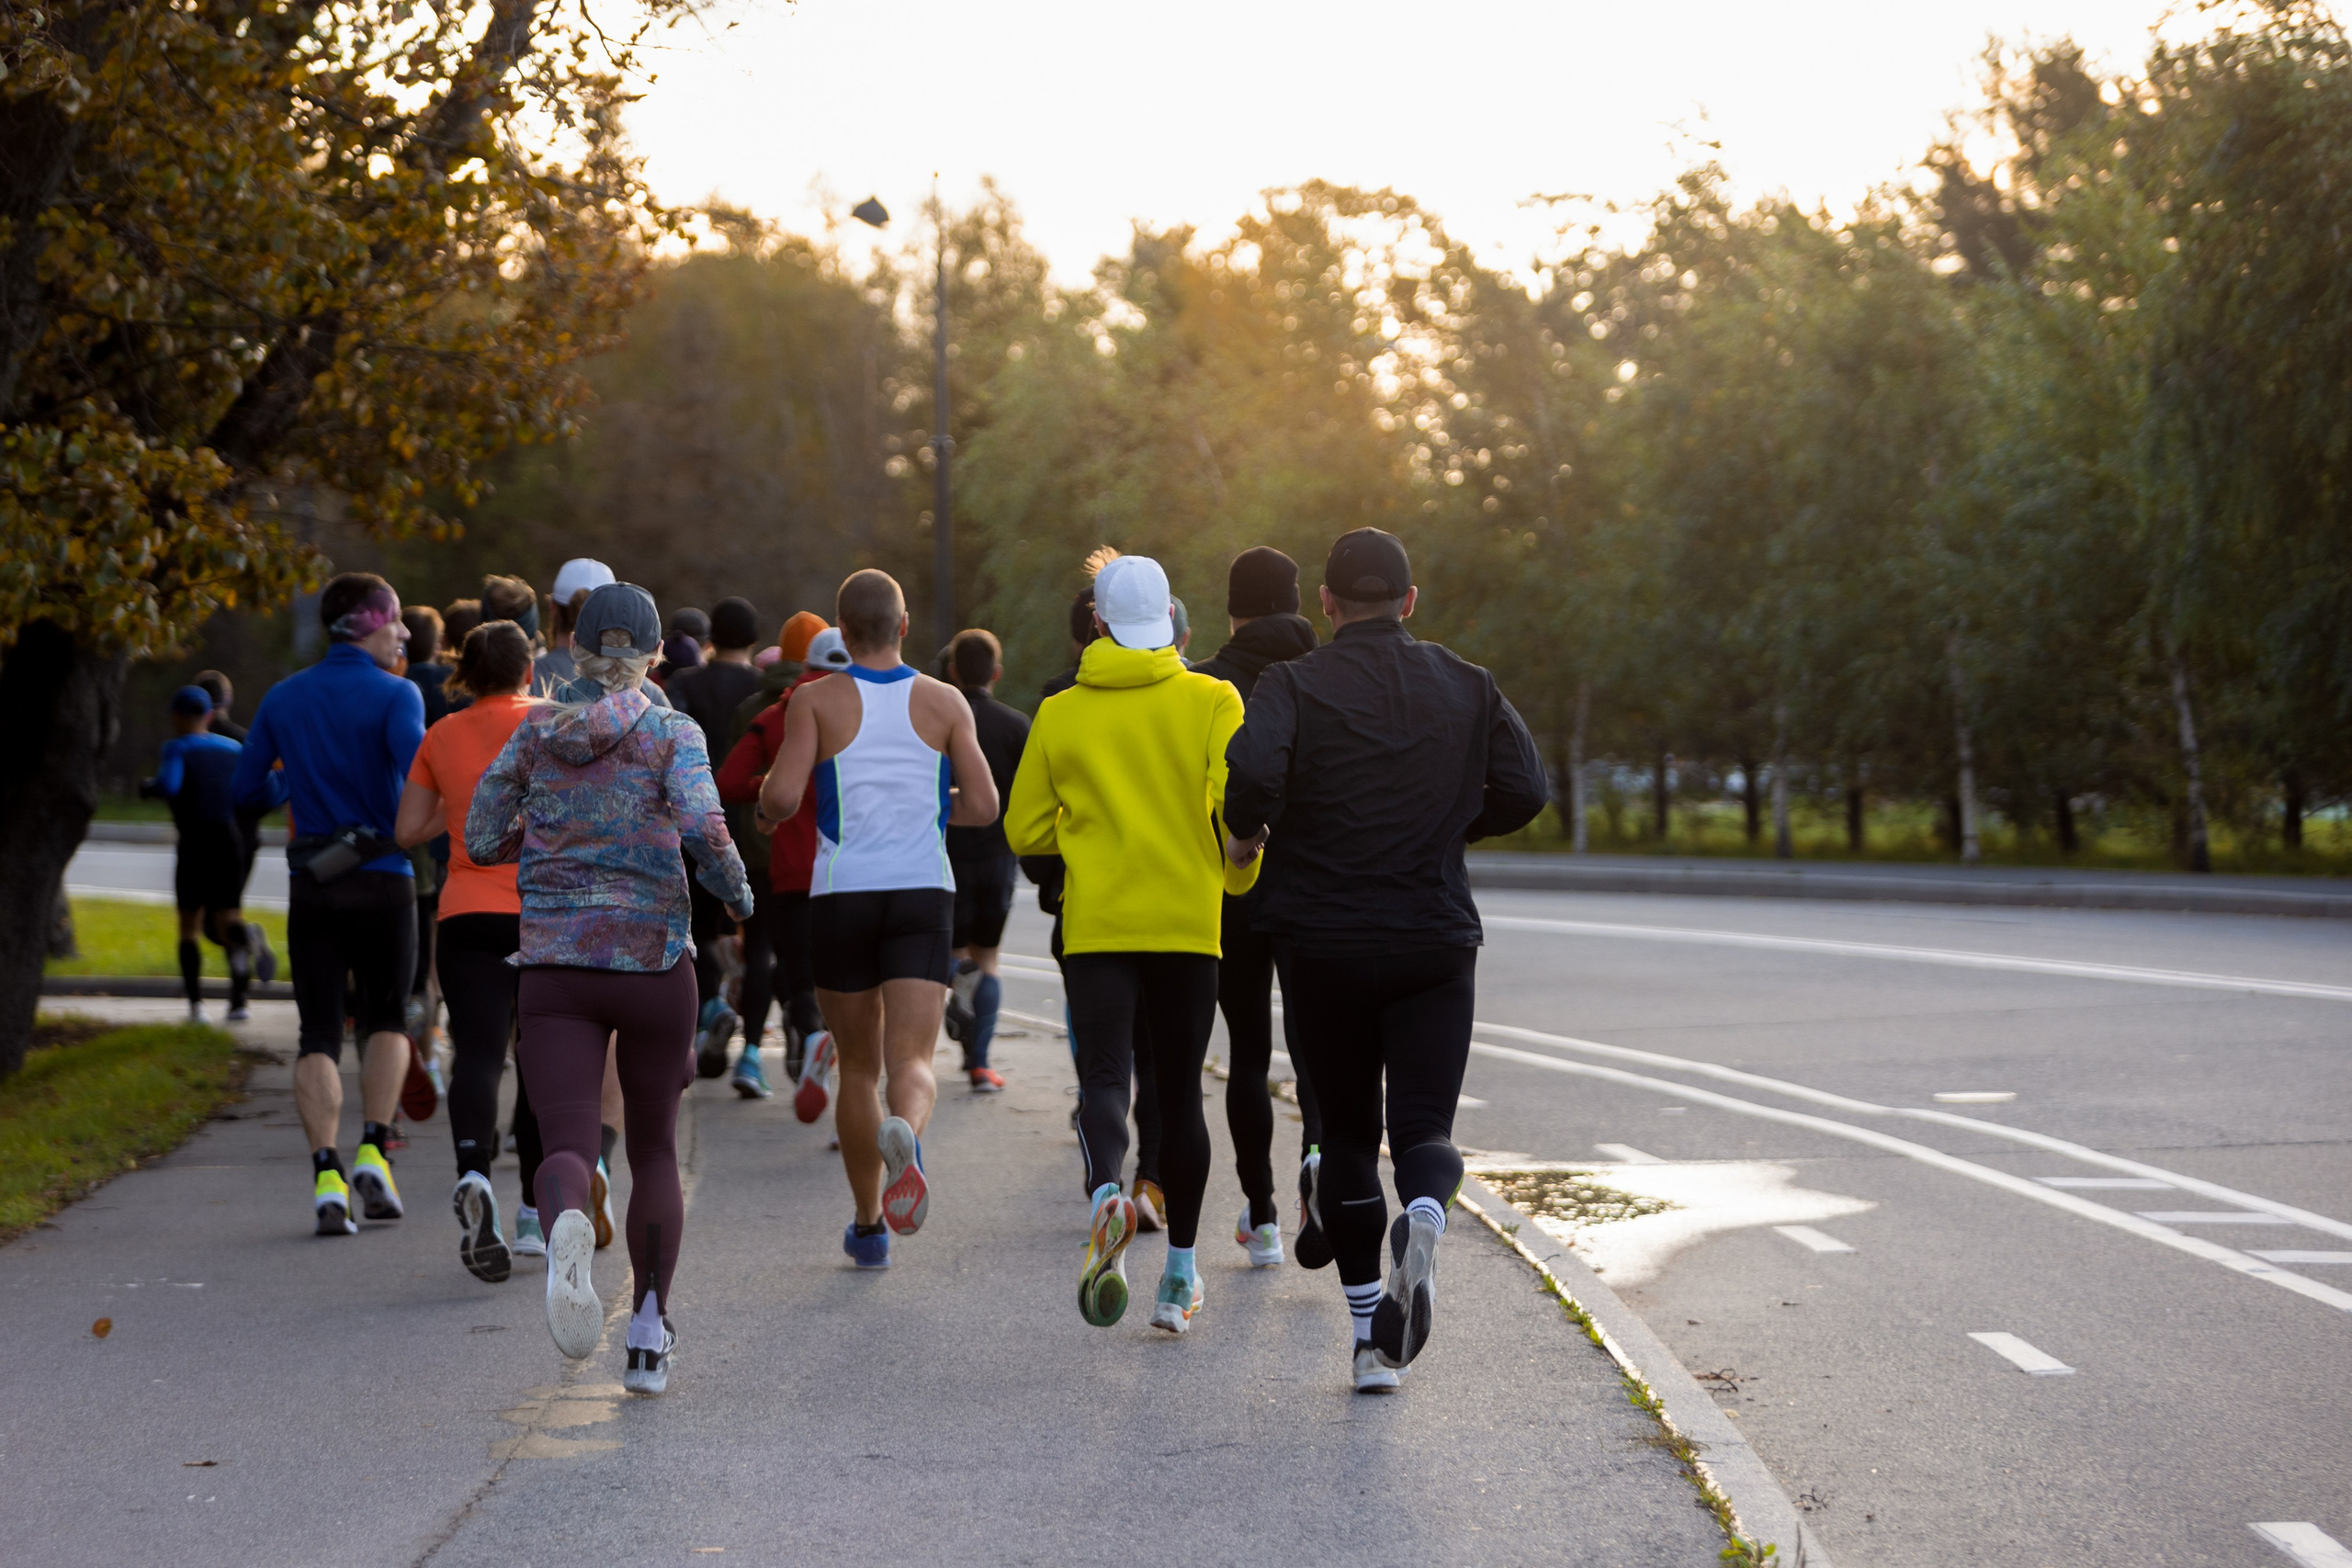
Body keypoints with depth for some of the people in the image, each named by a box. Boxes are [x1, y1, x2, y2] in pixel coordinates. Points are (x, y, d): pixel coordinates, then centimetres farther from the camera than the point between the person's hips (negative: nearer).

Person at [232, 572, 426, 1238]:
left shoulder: (283, 698, 7)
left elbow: (246, 789, 11)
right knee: (385, 1020, 16)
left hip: (311, 883, 3)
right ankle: (372, 1150, 0)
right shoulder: (395, 696, -8)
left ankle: (326, 1174, -10)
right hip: (383, 879, -3)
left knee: (319, 1033, 4)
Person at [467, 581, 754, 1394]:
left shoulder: (537, 731, 6)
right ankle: (650, 1335, 13)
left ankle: (568, 1228, -43)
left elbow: (481, 840, 7)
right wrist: (737, 892, 2)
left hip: (554, 962, 1)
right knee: (654, 1146, 16)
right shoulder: (673, 733, -2)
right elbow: (703, 829, -17)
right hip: (654, 960, -1)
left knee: (567, 1145, -7)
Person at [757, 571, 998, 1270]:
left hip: (842, 896, 0)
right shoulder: (945, 702, 3)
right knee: (912, 1060, -6)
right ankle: (904, 1131, -42)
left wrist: (767, 807, 11)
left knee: (858, 1067, 14)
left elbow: (781, 799, -13)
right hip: (923, 894, 0)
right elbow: (982, 806, 1)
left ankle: (868, 1225, 21)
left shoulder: (815, 702, -3)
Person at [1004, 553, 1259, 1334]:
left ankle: (1106, 1194, -39)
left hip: (1096, 925, -1)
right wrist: (1240, 876, 10)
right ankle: (1180, 1272, 17)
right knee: (1179, 1093, 11)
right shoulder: (1211, 700, 0)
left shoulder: (1059, 713, 4)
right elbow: (1241, 806, -9)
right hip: (1188, 923, 1)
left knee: (1104, 1081, -7)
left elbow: (1026, 832, 5)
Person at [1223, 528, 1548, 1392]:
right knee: (1423, 1124, 3)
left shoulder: (1293, 686, -5)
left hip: (1324, 944, -1)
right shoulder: (1469, 688, 4)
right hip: (1437, 942, 1)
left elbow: (1248, 771, -23)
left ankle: (1370, 1334, 9)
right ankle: (1423, 1221, -32)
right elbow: (1524, 792, -1)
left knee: (1346, 1132, 11)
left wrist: (1243, 833, -2)